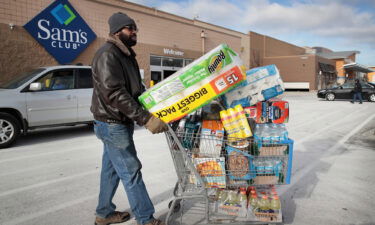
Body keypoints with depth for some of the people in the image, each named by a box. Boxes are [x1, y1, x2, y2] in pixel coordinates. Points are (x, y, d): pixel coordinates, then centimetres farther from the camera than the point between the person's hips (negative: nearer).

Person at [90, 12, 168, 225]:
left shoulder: (127, 55, 14)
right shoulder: (107, 55, -16)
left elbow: (138, 89, 18)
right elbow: (116, 94, -26)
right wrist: (146, 119, -28)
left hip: (118, 123, 9)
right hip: (112, 124, -9)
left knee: (112, 169, 17)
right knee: (131, 172, -3)